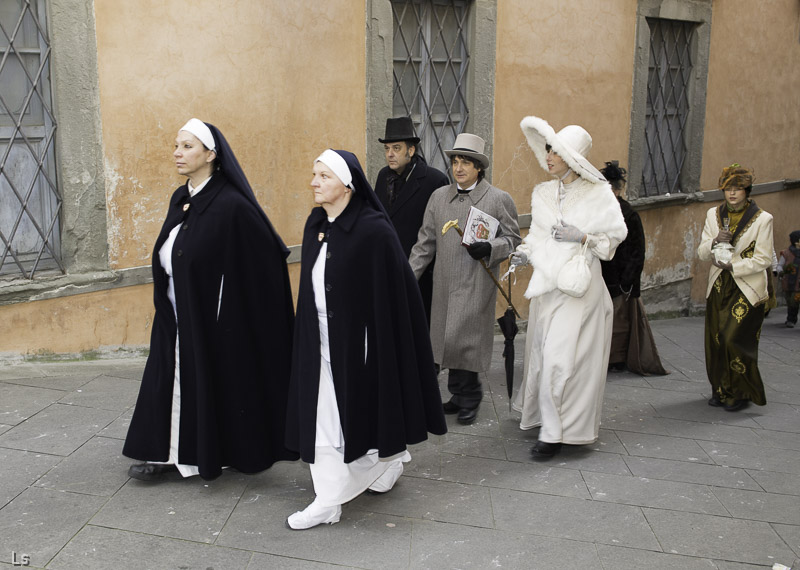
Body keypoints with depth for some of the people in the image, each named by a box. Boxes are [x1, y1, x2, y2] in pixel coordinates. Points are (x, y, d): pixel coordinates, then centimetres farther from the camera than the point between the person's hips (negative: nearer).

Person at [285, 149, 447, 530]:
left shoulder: (373, 230, -18)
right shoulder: (315, 225, 4)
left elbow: (391, 288, -16)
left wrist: (379, 346, -16)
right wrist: (309, 336, 15)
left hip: (360, 338, -6)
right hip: (321, 340, 6)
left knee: (363, 410, 11)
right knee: (324, 419, 8)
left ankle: (391, 459, 39)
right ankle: (328, 501, 21)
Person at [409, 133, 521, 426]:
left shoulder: (499, 199, -1)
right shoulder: (439, 196, 10)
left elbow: (512, 239, 1)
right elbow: (425, 242, 12)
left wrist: (489, 248, -18)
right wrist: (410, 275, 7)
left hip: (477, 284, -4)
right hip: (444, 283, 5)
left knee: (463, 339, -8)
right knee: (449, 339, 9)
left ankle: (469, 397, 11)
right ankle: (460, 395, 24)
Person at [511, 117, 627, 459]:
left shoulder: (598, 193, -5)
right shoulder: (542, 193, 10)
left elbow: (616, 234, -3)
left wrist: (582, 237, -18)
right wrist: (526, 253, -3)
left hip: (578, 286, -5)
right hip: (546, 283, 6)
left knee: (562, 355, -8)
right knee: (543, 351, 10)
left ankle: (555, 434, 0)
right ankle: (546, 416, 28)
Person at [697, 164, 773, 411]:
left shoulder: (762, 219, -4)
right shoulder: (713, 215, 8)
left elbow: (763, 259, -7)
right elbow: (702, 253, 6)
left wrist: (733, 266, -17)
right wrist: (714, 242, -15)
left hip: (747, 290, -4)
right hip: (718, 288, 4)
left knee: (734, 338, -10)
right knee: (716, 340, 4)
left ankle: (742, 393, 7)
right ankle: (721, 390, 20)